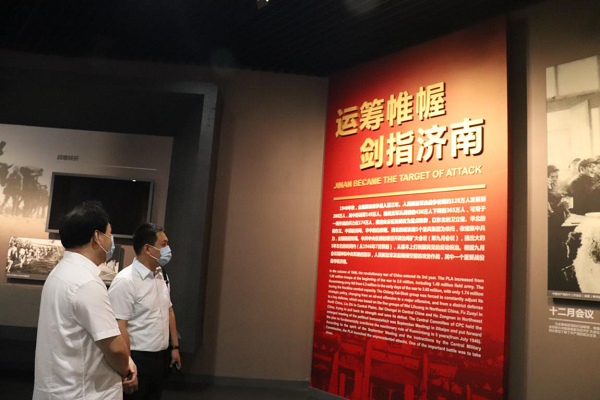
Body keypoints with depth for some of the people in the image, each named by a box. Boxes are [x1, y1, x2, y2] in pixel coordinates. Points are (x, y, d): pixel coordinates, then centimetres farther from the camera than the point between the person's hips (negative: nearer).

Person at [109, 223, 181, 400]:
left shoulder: (162, 275, 7)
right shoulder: (125, 281, -19)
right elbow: (119, 327, -21)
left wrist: (175, 347, 15)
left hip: (160, 357, 8)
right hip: (138, 359, -7)